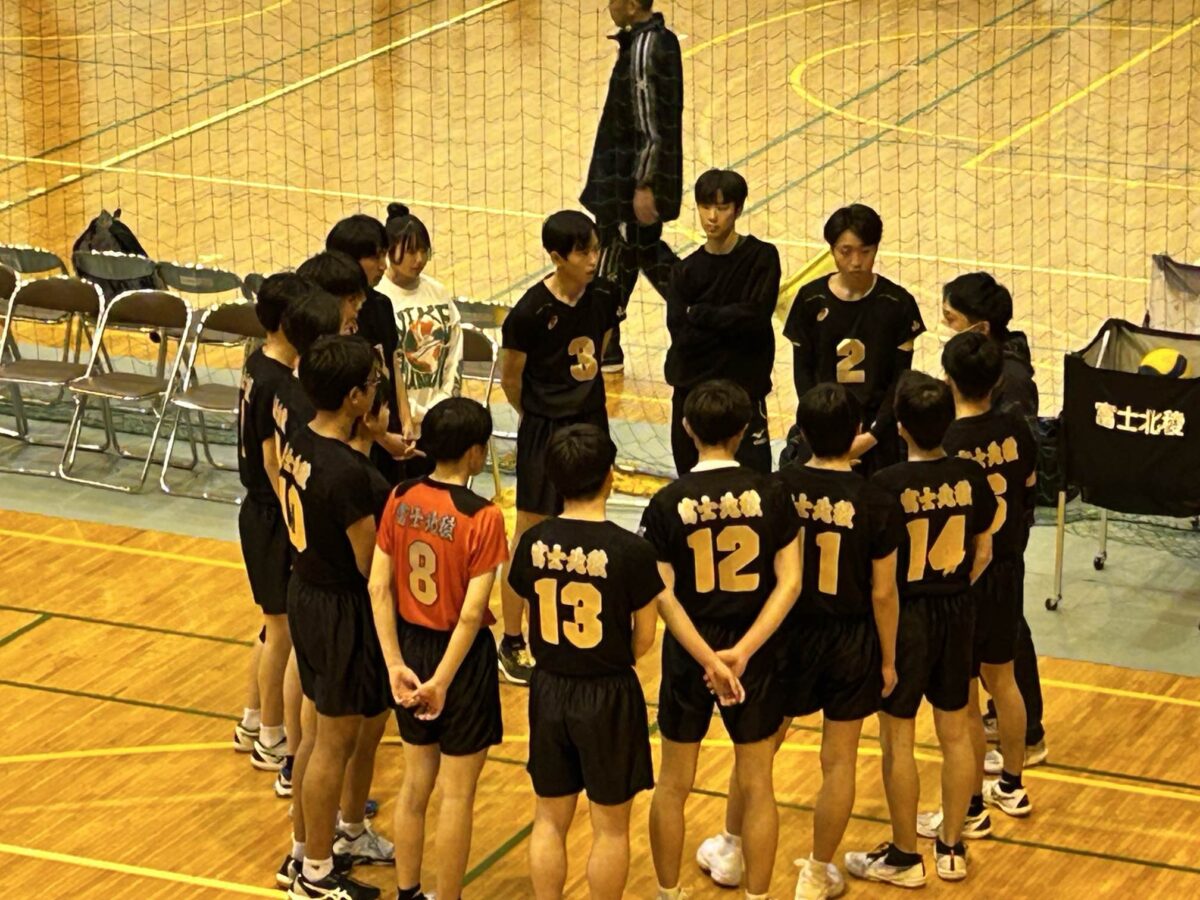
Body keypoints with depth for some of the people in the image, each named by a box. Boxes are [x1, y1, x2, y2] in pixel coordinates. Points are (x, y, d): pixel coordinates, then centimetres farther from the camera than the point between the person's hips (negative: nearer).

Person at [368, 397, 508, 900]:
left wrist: (396, 664, -3)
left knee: (415, 783, 20)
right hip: (460, 655, -6)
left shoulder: (400, 500, -4)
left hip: (412, 646, 6)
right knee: (456, 793, 7)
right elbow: (471, 613, -22)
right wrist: (442, 681, -17)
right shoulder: (483, 518, -21)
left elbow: (379, 587, -4)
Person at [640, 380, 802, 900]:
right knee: (757, 785, 13)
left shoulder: (667, 504, -12)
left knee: (673, 785, 15)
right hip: (753, 653, 1)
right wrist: (744, 649, -14)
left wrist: (702, 650, -3)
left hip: (688, 654, -1)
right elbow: (789, 581, -11)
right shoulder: (770, 494, -8)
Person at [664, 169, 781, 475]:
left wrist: (699, 315, -9)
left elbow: (756, 318, -15)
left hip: (744, 390, -3)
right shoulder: (687, 270, 5)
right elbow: (680, 333, -6)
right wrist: (732, 320, -13)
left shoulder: (762, 257, -4)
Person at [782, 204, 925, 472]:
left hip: (880, 435, -1)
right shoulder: (812, 299, 0)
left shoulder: (897, 303, -2)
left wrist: (873, 434, -10)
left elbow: (902, 379, 0)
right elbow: (802, 370, 4)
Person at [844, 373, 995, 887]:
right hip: (957, 612, 5)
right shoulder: (970, 477, -6)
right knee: (955, 733, 15)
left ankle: (904, 856, 16)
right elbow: (983, 554, 4)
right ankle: (951, 848, 25)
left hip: (904, 615, -5)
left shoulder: (887, 486, -20)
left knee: (898, 739, 8)